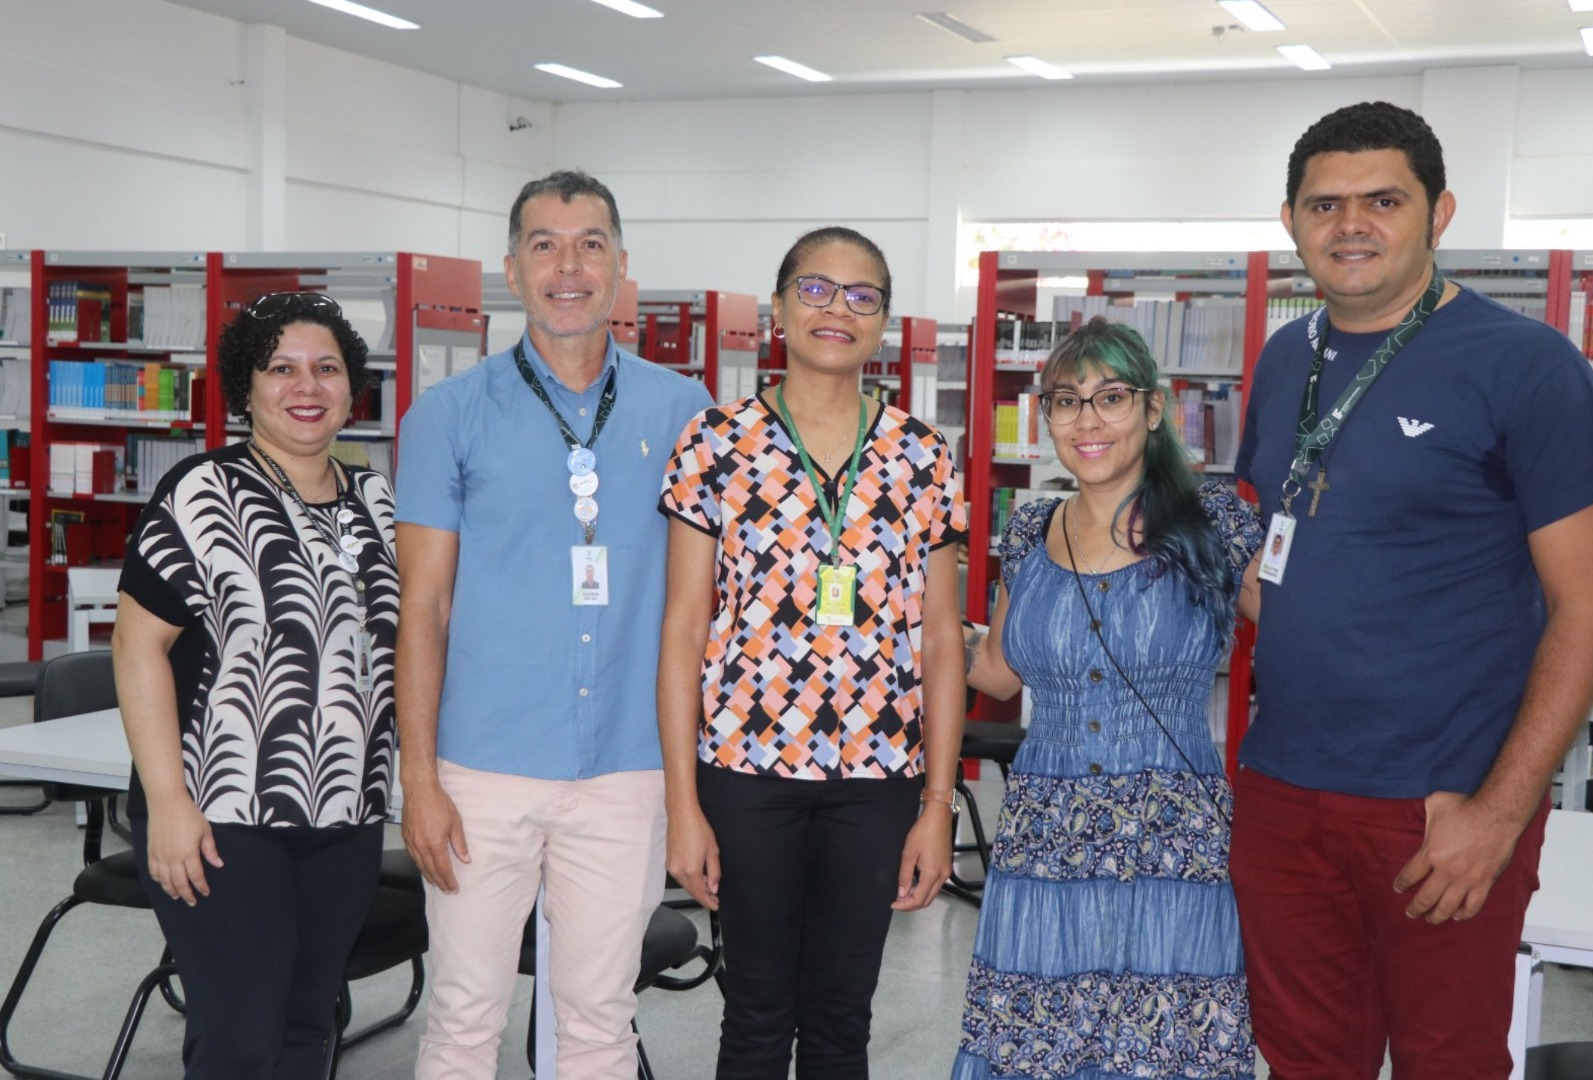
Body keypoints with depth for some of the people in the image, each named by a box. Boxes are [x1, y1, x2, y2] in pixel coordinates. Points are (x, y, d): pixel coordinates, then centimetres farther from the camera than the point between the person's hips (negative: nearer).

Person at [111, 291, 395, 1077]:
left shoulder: (376, 504, 11)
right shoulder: (203, 496, -7)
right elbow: (138, 643, -10)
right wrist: (168, 802, -16)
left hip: (346, 817, 6)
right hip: (223, 819, -5)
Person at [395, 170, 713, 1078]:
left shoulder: (681, 412, 4)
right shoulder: (452, 414, 0)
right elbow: (423, 607, 0)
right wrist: (420, 780, -5)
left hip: (629, 768, 1)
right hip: (485, 767, -1)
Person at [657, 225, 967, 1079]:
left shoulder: (922, 458, 4)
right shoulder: (717, 443, -2)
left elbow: (940, 638, 5)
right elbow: (683, 626, -2)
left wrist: (938, 805, 1)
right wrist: (682, 805, -5)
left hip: (876, 776, 2)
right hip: (748, 762, -2)